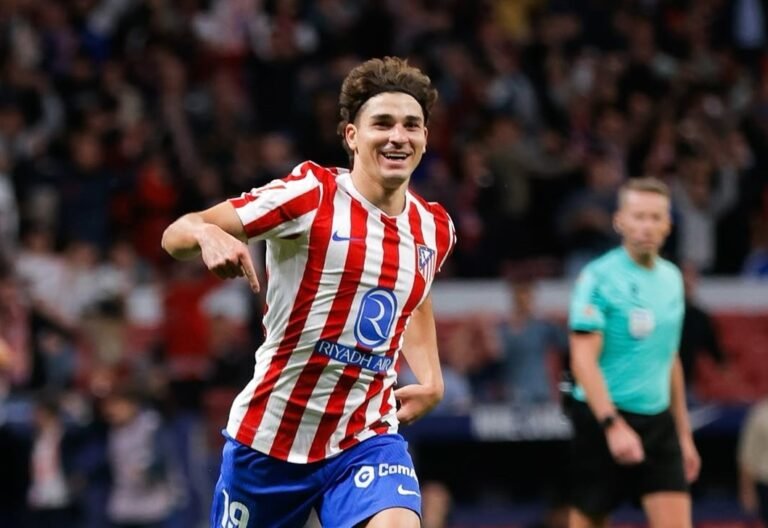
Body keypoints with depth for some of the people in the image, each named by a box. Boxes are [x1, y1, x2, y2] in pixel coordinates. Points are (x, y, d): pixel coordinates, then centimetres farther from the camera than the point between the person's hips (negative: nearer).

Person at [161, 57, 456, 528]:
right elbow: (175, 235, -17)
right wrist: (206, 233, -40)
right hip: (270, 438, -2)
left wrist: (431, 380, 16)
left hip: (367, 439, 2)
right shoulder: (311, 193, -12)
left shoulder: (434, 229, 5)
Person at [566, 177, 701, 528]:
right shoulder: (598, 277, -9)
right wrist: (612, 425, -26)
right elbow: (583, 360, -16)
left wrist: (684, 433, 20)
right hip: (604, 419, -5)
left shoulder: (671, 278, 11)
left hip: (658, 420, 5)